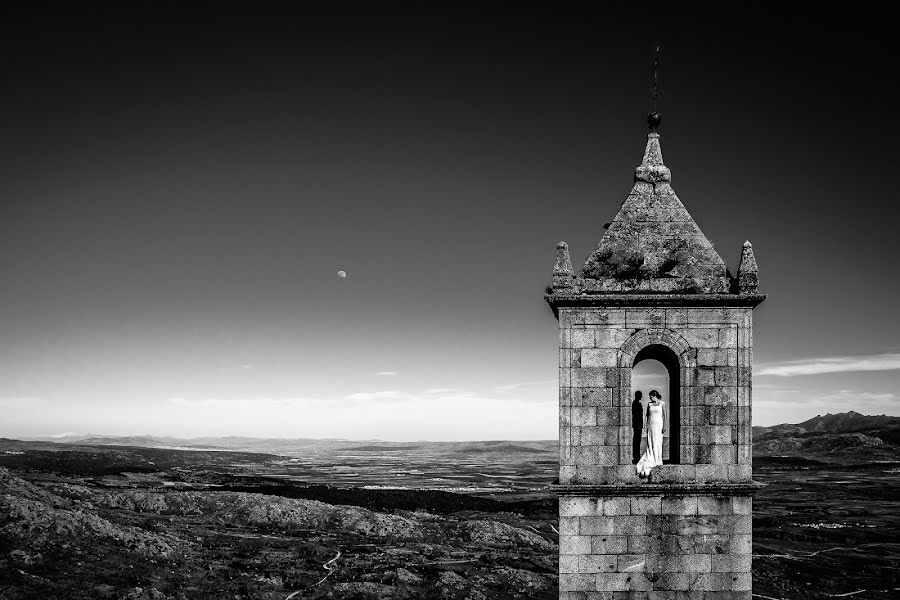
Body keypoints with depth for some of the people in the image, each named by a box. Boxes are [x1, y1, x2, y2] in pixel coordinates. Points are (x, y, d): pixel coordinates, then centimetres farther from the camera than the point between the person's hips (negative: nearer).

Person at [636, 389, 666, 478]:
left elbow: (664, 415, -1)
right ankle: (651, 460, 0)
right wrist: (646, 425, 7)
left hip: (658, 424, -3)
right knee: (650, 443, -2)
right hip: (650, 425, 3)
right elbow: (647, 415, 13)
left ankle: (658, 461, 0)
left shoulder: (662, 403, 2)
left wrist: (664, 426, -8)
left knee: (657, 443, -5)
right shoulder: (649, 404, 12)